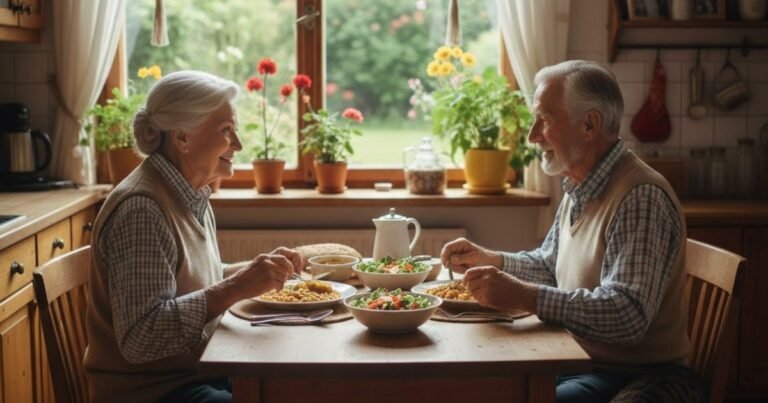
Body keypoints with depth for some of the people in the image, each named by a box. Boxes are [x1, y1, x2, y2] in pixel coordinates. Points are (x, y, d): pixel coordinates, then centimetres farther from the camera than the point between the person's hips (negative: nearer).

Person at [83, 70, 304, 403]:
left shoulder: (192, 196, 6)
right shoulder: (141, 208, -22)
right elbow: (139, 338, -28)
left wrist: (256, 270, 3)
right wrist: (235, 288, -30)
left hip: (195, 372, 8)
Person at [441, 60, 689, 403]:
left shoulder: (641, 198, -22)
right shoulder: (580, 189, 10)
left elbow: (628, 314, -31)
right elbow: (549, 266, 25)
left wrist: (524, 296, -35)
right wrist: (489, 260, 9)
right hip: (577, 361, 9)